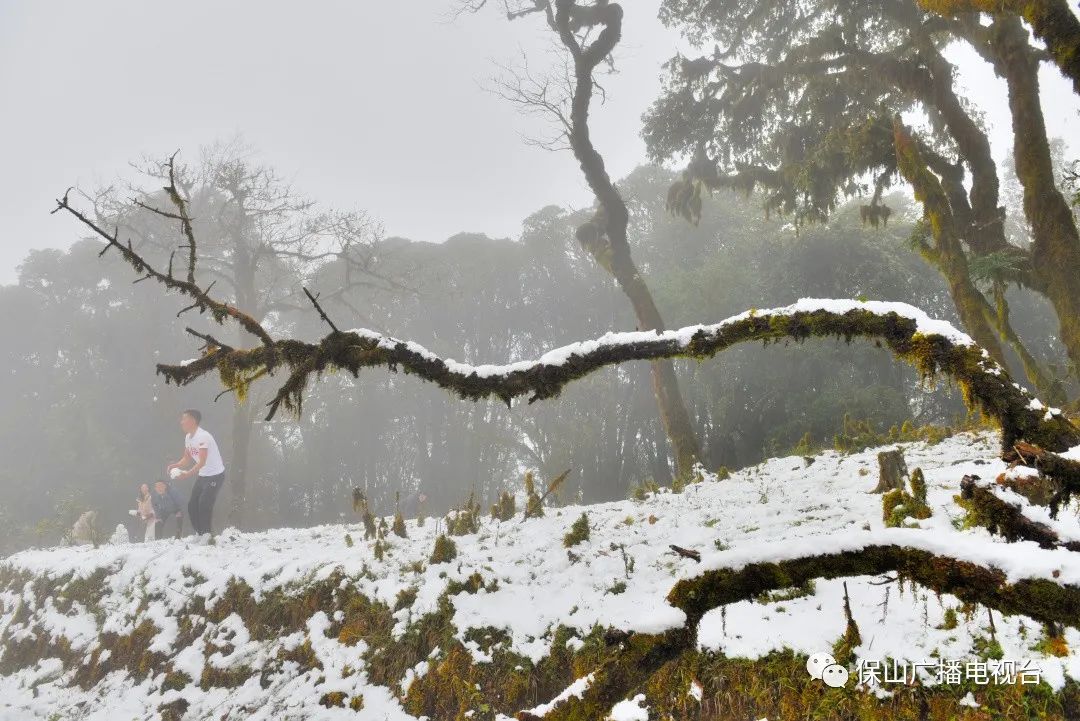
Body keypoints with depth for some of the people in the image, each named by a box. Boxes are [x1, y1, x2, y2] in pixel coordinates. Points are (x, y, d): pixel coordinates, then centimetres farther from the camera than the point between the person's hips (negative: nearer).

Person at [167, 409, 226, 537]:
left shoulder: (203, 436, -23)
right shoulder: (188, 437, 5)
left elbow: (202, 462, -28)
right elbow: (187, 458, 12)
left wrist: (187, 474, -37)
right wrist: (175, 466, -6)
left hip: (215, 475, -9)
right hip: (202, 475, 9)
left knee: (204, 505, -13)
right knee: (192, 505, 7)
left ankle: (206, 535, -4)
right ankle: (199, 534, 16)